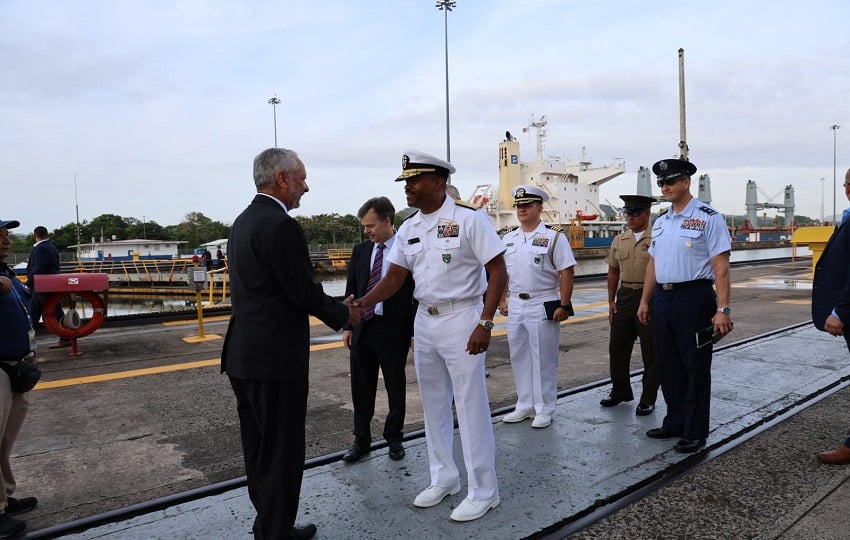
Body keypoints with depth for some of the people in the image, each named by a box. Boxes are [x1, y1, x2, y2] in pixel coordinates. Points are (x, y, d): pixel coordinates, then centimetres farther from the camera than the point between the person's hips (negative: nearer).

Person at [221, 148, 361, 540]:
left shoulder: (244, 220, 12)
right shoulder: (281, 225, -18)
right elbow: (304, 292, -18)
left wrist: (333, 305, 14)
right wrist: (344, 314, 1)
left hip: (243, 356, 10)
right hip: (275, 358, -10)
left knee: (259, 449, 19)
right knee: (281, 453, 4)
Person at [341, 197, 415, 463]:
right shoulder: (360, 251, 8)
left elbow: (418, 294, -7)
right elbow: (351, 290, 11)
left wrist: (416, 331, -9)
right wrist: (348, 326, 7)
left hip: (394, 330, -4)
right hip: (362, 328, 4)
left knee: (395, 387, 11)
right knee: (361, 388, 11)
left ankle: (394, 438, 28)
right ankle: (361, 440, 25)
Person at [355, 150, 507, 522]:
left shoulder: (468, 218, -12)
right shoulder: (408, 229, 7)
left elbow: (498, 272, -13)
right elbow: (395, 276, 5)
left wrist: (485, 323, -20)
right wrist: (362, 304, -12)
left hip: (461, 318, -6)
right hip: (424, 320, 7)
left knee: (471, 407, 2)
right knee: (434, 406, 16)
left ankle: (483, 491, 19)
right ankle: (444, 478, 34)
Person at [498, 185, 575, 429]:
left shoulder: (554, 237, -7)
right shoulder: (508, 239, 10)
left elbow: (567, 272, -10)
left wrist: (564, 305, -14)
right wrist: (503, 300, 11)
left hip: (543, 305, -6)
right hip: (515, 305, 6)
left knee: (543, 360, 2)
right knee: (519, 357, 12)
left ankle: (544, 409, 15)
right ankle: (525, 406, 26)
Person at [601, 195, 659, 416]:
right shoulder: (619, 240, 9)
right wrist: (611, 301, 11)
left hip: (651, 298, -5)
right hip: (624, 297, 5)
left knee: (650, 352, 5)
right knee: (617, 347, 12)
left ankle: (648, 399, 19)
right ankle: (619, 391, 30)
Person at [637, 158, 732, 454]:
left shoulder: (708, 218, -8)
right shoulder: (660, 222, 13)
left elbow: (721, 268, -13)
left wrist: (723, 309, -18)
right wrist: (645, 301, 15)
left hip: (694, 298, -7)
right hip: (662, 298, 7)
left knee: (695, 367, 4)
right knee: (668, 366, 15)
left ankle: (695, 432, 18)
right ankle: (675, 422, 31)